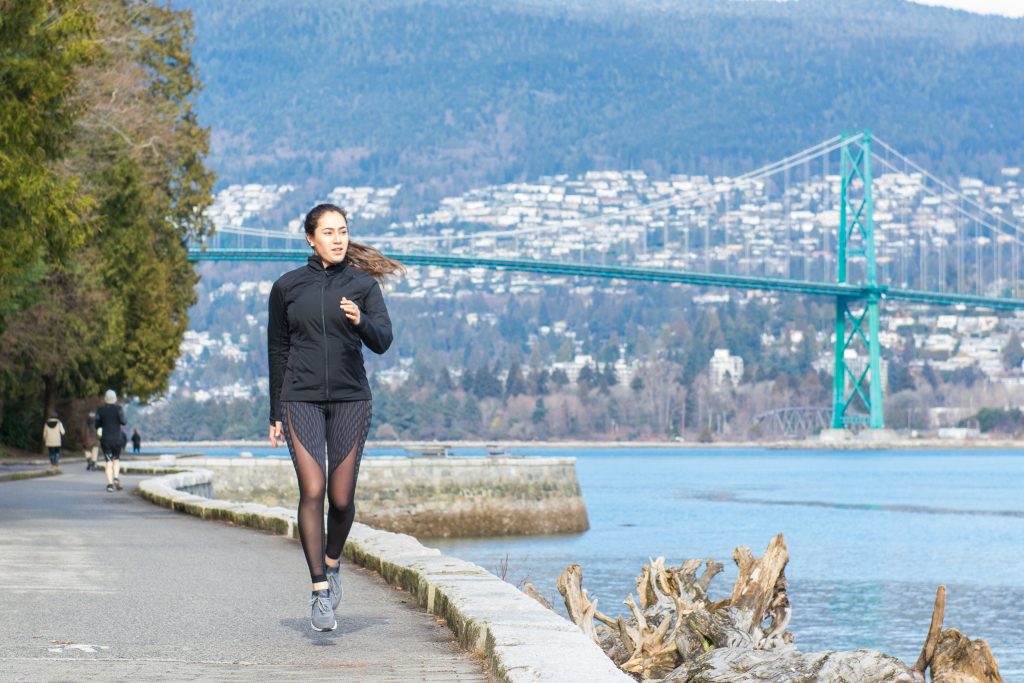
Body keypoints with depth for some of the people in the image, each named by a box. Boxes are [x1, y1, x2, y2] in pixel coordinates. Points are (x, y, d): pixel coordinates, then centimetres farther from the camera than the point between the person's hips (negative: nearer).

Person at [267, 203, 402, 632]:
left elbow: (382, 342, -8)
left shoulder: (363, 284, 3)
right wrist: (275, 413, 9)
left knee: (341, 498, 1)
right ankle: (320, 591, -11)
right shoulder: (286, 287, 5)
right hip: (302, 400, 0)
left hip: (350, 401, 1)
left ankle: (332, 563, 31)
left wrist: (361, 321, -30)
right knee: (312, 492, -13)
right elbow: (277, 351, 10)